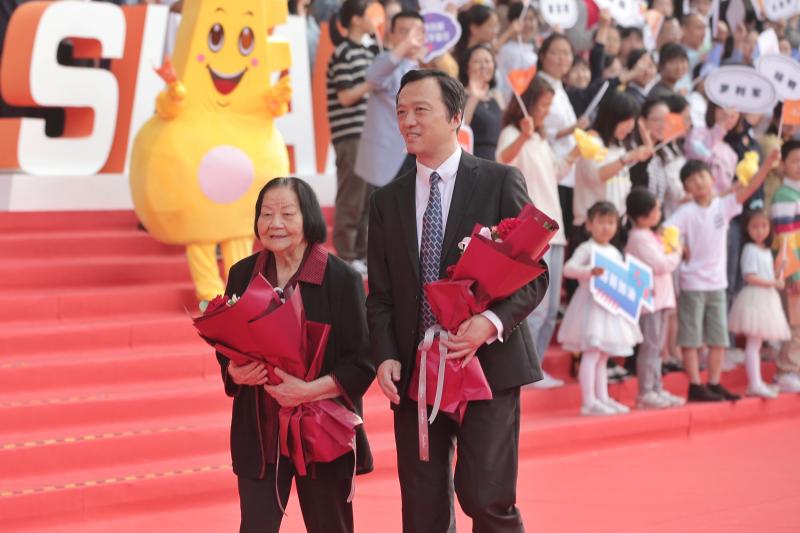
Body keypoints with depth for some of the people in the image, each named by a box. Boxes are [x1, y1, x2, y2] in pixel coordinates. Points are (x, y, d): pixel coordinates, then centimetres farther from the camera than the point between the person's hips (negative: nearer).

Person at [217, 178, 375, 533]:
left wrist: (309, 391, -23)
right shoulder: (243, 275, 4)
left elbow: (361, 363, -9)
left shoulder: (341, 279, -8)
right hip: (259, 433, 3)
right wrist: (234, 372, -12)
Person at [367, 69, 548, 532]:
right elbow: (381, 295, 12)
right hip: (414, 373, 4)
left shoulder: (500, 182, 0)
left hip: (488, 365, -4)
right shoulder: (387, 202, 12)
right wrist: (386, 356, -5)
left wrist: (491, 322, -20)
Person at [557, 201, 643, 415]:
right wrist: (589, 271, -36)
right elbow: (568, 268, -21)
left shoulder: (615, 253, 15)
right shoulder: (587, 248, -8)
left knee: (603, 356, 13)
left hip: (610, 308, 8)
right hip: (591, 305, -8)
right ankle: (588, 402, -13)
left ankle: (602, 398, 18)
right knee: (591, 354, -12)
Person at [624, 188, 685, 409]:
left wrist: (672, 253, 4)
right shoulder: (639, 238, -16)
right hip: (648, 298, -10)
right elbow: (662, 265, -19)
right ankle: (645, 393, -4)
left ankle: (656, 389, 18)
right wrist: (676, 254, -4)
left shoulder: (649, 235, 15)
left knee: (656, 346, 13)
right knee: (649, 345, -7)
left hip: (661, 297, 10)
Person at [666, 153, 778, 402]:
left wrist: (768, 163, -15)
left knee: (719, 338, 9)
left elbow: (749, 189, -7)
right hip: (692, 284, -5)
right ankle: (695, 386, 4)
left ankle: (714, 384, 17)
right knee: (691, 338, 0)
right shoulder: (687, 212, -9)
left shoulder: (723, 205, 1)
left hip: (717, 282, 5)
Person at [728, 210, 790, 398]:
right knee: (753, 342, -10)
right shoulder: (750, 250, -10)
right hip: (754, 298, -9)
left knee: (757, 343, 10)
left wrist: (779, 279, 3)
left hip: (767, 298, 9)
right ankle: (755, 383, -14)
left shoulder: (767, 251, 17)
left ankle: (756, 383, 13)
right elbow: (750, 277, -17)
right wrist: (774, 283, -15)